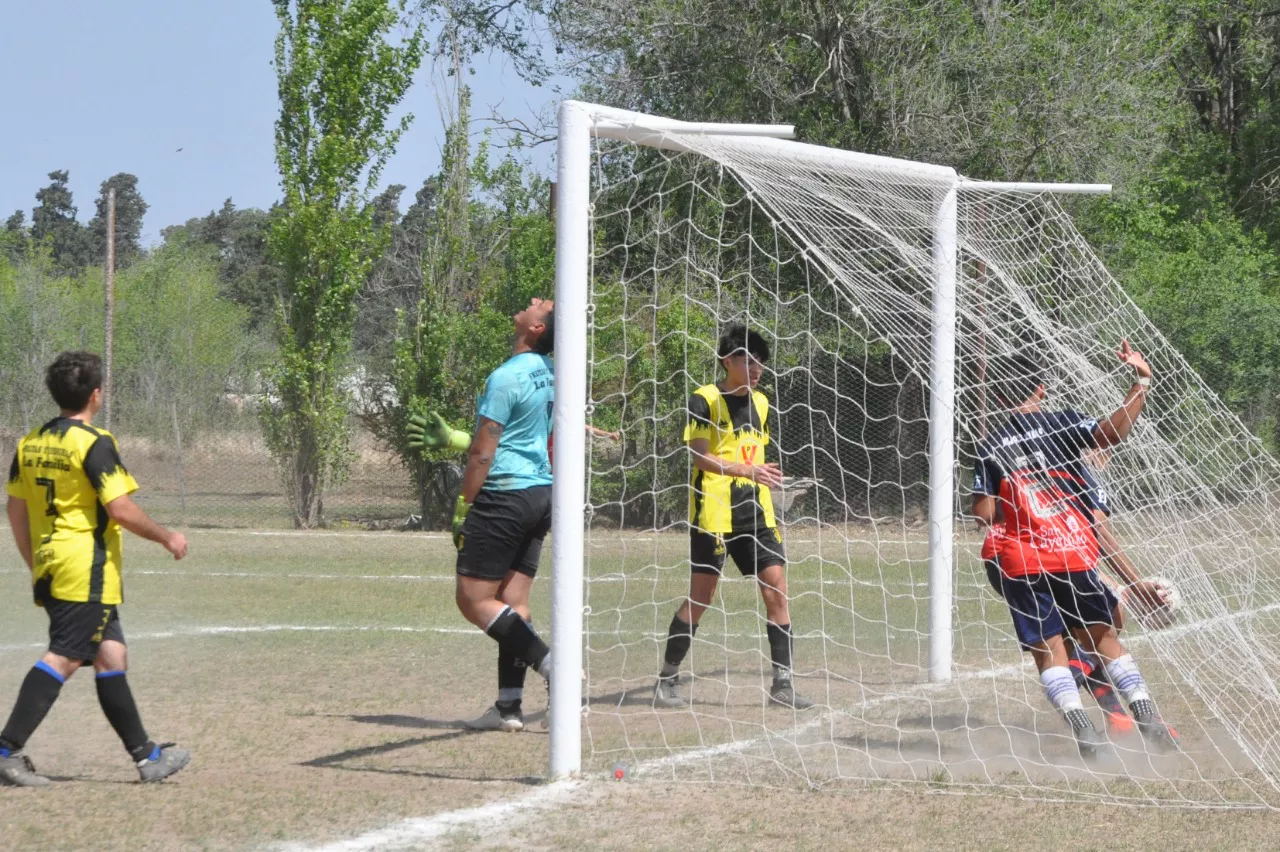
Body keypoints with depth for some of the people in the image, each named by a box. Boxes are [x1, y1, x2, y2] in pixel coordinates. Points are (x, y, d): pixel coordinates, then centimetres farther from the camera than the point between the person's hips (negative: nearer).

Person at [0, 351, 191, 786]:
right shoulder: (94, 444, -13)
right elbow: (121, 511, -17)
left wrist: (35, 565, 23)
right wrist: (167, 537, -3)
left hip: (49, 567, 8)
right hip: (88, 571, -8)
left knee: (111, 656, 13)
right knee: (62, 658, -9)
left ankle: (145, 754, 17)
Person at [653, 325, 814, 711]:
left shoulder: (760, 402, 15)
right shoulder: (704, 400, -7)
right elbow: (699, 456, -15)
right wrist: (746, 469, -25)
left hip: (755, 513, 6)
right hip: (714, 514, -6)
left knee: (777, 592, -2)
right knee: (699, 599, -2)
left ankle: (782, 683, 2)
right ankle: (667, 681, 11)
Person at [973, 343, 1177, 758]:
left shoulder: (991, 446, 5)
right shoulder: (1061, 424, 0)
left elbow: (983, 514, 0)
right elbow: (1110, 433, -19)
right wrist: (1140, 386, -17)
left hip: (1018, 562, 0)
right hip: (1072, 554, 0)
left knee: (1048, 647, 3)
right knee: (1102, 634, 11)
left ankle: (1082, 726, -13)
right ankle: (1145, 714, 1)